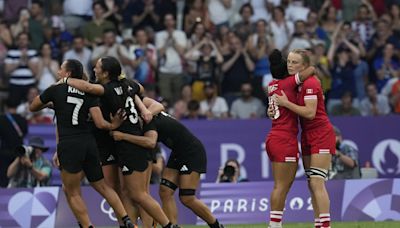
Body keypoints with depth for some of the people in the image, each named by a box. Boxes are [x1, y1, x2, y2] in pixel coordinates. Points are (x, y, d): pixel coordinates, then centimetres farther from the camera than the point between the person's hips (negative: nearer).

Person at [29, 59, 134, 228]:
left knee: (72, 193, 6)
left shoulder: (55, 89, 0)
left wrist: (50, 103, 33)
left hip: (68, 145, -5)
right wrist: (113, 125, 15)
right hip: (88, 143, 5)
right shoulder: (88, 94, 8)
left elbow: (32, 107, 17)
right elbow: (100, 123, -2)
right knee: (102, 186, 17)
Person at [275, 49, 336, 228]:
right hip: (308, 136, 9)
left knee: (317, 183, -16)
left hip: (321, 135, -9)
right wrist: (276, 108, -1)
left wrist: (286, 103, -19)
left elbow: (310, 112, -24)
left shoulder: (310, 83, -16)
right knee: (312, 185, 6)